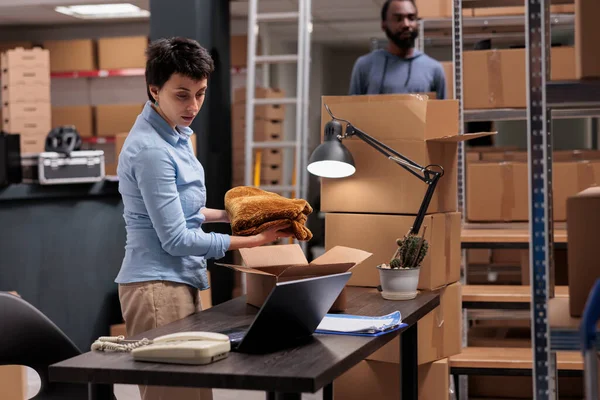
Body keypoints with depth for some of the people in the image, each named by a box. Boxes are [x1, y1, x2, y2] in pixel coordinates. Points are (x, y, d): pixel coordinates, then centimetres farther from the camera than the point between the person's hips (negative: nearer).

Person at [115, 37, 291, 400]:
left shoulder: (177, 133, 10)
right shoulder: (151, 150, -19)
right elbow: (176, 240, -17)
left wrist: (229, 215, 14)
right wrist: (255, 240, -13)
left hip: (182, 281, 9)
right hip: (159, 287, -9)